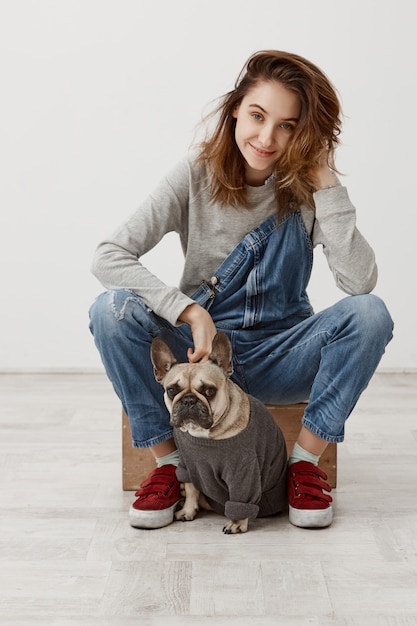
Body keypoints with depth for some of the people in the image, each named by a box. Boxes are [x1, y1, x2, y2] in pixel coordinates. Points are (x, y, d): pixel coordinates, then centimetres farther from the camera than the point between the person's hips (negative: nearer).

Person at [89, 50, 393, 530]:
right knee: (113, 308, -26)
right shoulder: (198, 173, -11)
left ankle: (305, 460, -10)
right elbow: (108, 257, -19)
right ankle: (167, 460, -10)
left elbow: (360, 281, -23)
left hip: (281, 359, 1)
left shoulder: (307, 186, -9)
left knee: (369, 313, -25)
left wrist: (327, 183, -24)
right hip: (202, 348, 0)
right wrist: (190, 312, -31)